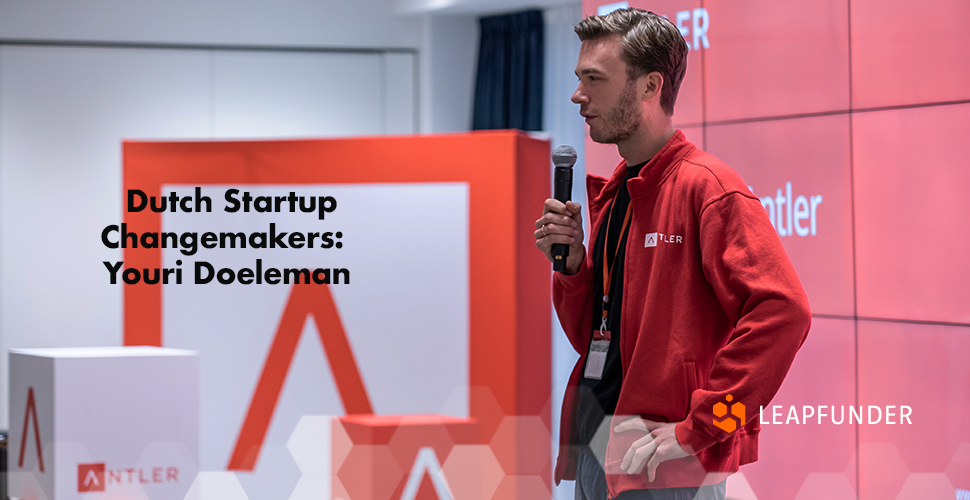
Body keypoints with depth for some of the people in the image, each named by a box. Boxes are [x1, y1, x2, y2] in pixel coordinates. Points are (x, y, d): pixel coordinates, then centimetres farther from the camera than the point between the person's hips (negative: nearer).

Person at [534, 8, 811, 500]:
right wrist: (571, 262, 1)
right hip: (593, 453, 8)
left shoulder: (705, 186, -11)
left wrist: (697, 432, -22)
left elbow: (782, 311, -24)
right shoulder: (610, 195, 15)